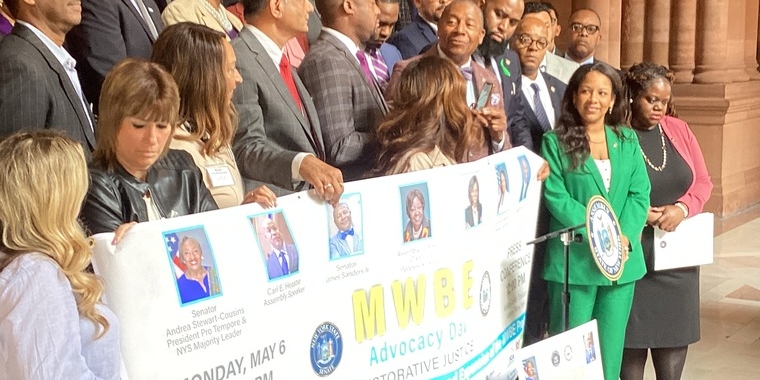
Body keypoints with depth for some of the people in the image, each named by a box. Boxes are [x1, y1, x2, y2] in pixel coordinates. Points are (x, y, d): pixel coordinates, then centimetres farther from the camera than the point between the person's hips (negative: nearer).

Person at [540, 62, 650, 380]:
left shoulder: (628, 140, 9)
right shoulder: (556, 141, -2)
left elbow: (639, 193, 3)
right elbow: (556, 197, -10)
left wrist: (624, 237, -13)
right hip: (574, 260, -4)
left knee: (610, 350, 11)